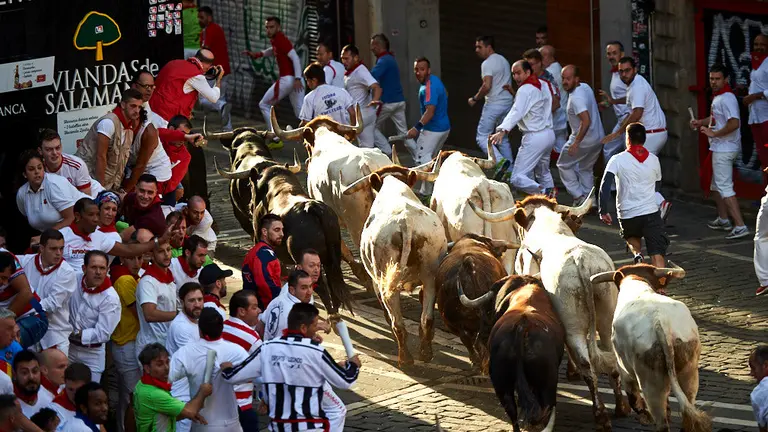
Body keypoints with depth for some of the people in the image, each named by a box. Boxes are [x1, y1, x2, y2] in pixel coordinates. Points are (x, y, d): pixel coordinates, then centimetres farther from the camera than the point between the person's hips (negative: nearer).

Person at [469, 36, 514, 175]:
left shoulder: (487, 63, -13)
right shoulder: (503, 60, 16)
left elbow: (487, 86, -22)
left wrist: (475, 99, -11)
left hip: (494, 104, -9)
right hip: (507, 102, 9)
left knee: (482, 136, -5)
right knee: (503, 139, 15)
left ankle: (500, 161, -24)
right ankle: (509, 171, 13)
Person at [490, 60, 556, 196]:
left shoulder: (525, 90, -14)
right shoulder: (543, 85, 12)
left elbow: (517, 112, -28)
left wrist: (503, 131, -41)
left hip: (534, 137, -9)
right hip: (549, 135, 9)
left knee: (517, 178, -12)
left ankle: (543, 192, -32)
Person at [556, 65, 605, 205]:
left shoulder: (576, 98, -27)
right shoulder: (585, 87, 2)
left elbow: (586, 121, -35)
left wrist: (576, 142, -33)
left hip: (584, 140, -9)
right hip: (598, 138, 9)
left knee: (564, 165, 10)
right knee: (585, 169, 22)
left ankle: (579, 195, 5)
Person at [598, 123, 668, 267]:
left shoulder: (618, 160, -3)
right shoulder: (654, 160, 7)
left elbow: (605, 186, -12)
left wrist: (603, 212, -7)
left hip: (627, 214, -1)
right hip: (651, 212, 1)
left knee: (631, 237, 31)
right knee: (657, 255, -4)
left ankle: (637, 254, 2)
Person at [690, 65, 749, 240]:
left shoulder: (726, 98, -19)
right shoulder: (718, 97, 14)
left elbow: (734, 123, -30)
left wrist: (714, 133, -22)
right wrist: (701, 122, 14)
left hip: (724, 149, -11)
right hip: (719, 148, 11)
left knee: (724, 186, -14)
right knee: (716, 184, 23)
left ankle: (740, 226, -19)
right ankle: (723, 219, 35)